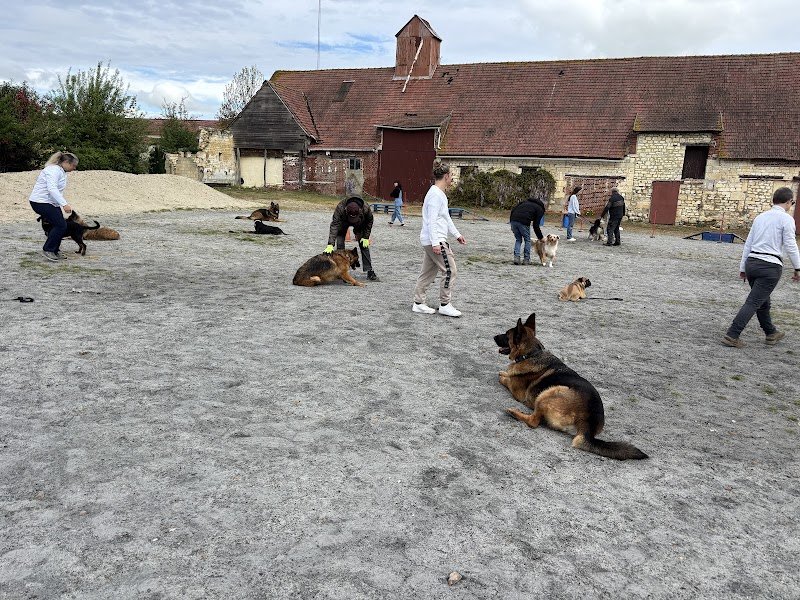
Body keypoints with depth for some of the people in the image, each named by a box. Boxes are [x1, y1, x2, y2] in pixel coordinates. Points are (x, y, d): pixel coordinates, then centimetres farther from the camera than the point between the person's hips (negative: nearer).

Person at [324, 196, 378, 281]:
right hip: (343, 222, -1)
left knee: (364, 245, -7)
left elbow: (369, 221, -15)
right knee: (339, 244, -13)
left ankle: (369, 271, -3)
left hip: (360, 224, 1)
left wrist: (366, 237, -15)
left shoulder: (366, 208, -37)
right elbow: (334, 225, -45)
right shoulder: (340, 208, -42)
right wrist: (330, 245, -54)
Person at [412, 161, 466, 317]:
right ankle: (444, 305, 2)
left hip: (430, 241, 10)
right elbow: (432, 221, -20)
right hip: (435, 240, -10)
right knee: (450, 270, -5)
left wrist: (456, 234, 30)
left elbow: (446, 218, 27)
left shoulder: (440, 194, 18)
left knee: (428, 272, 12)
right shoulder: (436, 194, -14)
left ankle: (418, 303, 17)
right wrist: (435, 243, -25)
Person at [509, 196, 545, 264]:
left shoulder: (526, 201, 30)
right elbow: (536, 225, 7)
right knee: (527, 240, 16)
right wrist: (540, 237, 17)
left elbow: (512, 210, 18)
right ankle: (526, 260, 16)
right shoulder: (540, 209, 14)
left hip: (513, 220, 5)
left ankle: (516, 257, 7)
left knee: (518, 240, 20)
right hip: (523, 223, -4)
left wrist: (511, 222, 21)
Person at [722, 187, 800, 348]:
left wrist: (743, 268, 19)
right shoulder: (786, 219, -6)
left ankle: (771, 334, 36)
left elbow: (748, 243, 14)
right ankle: (732, 336, -12)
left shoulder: (760, 217, 13)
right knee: (753, 303, -6)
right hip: (770, 265, -7)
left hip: (751, 262, 7)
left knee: (763, 301, 20)